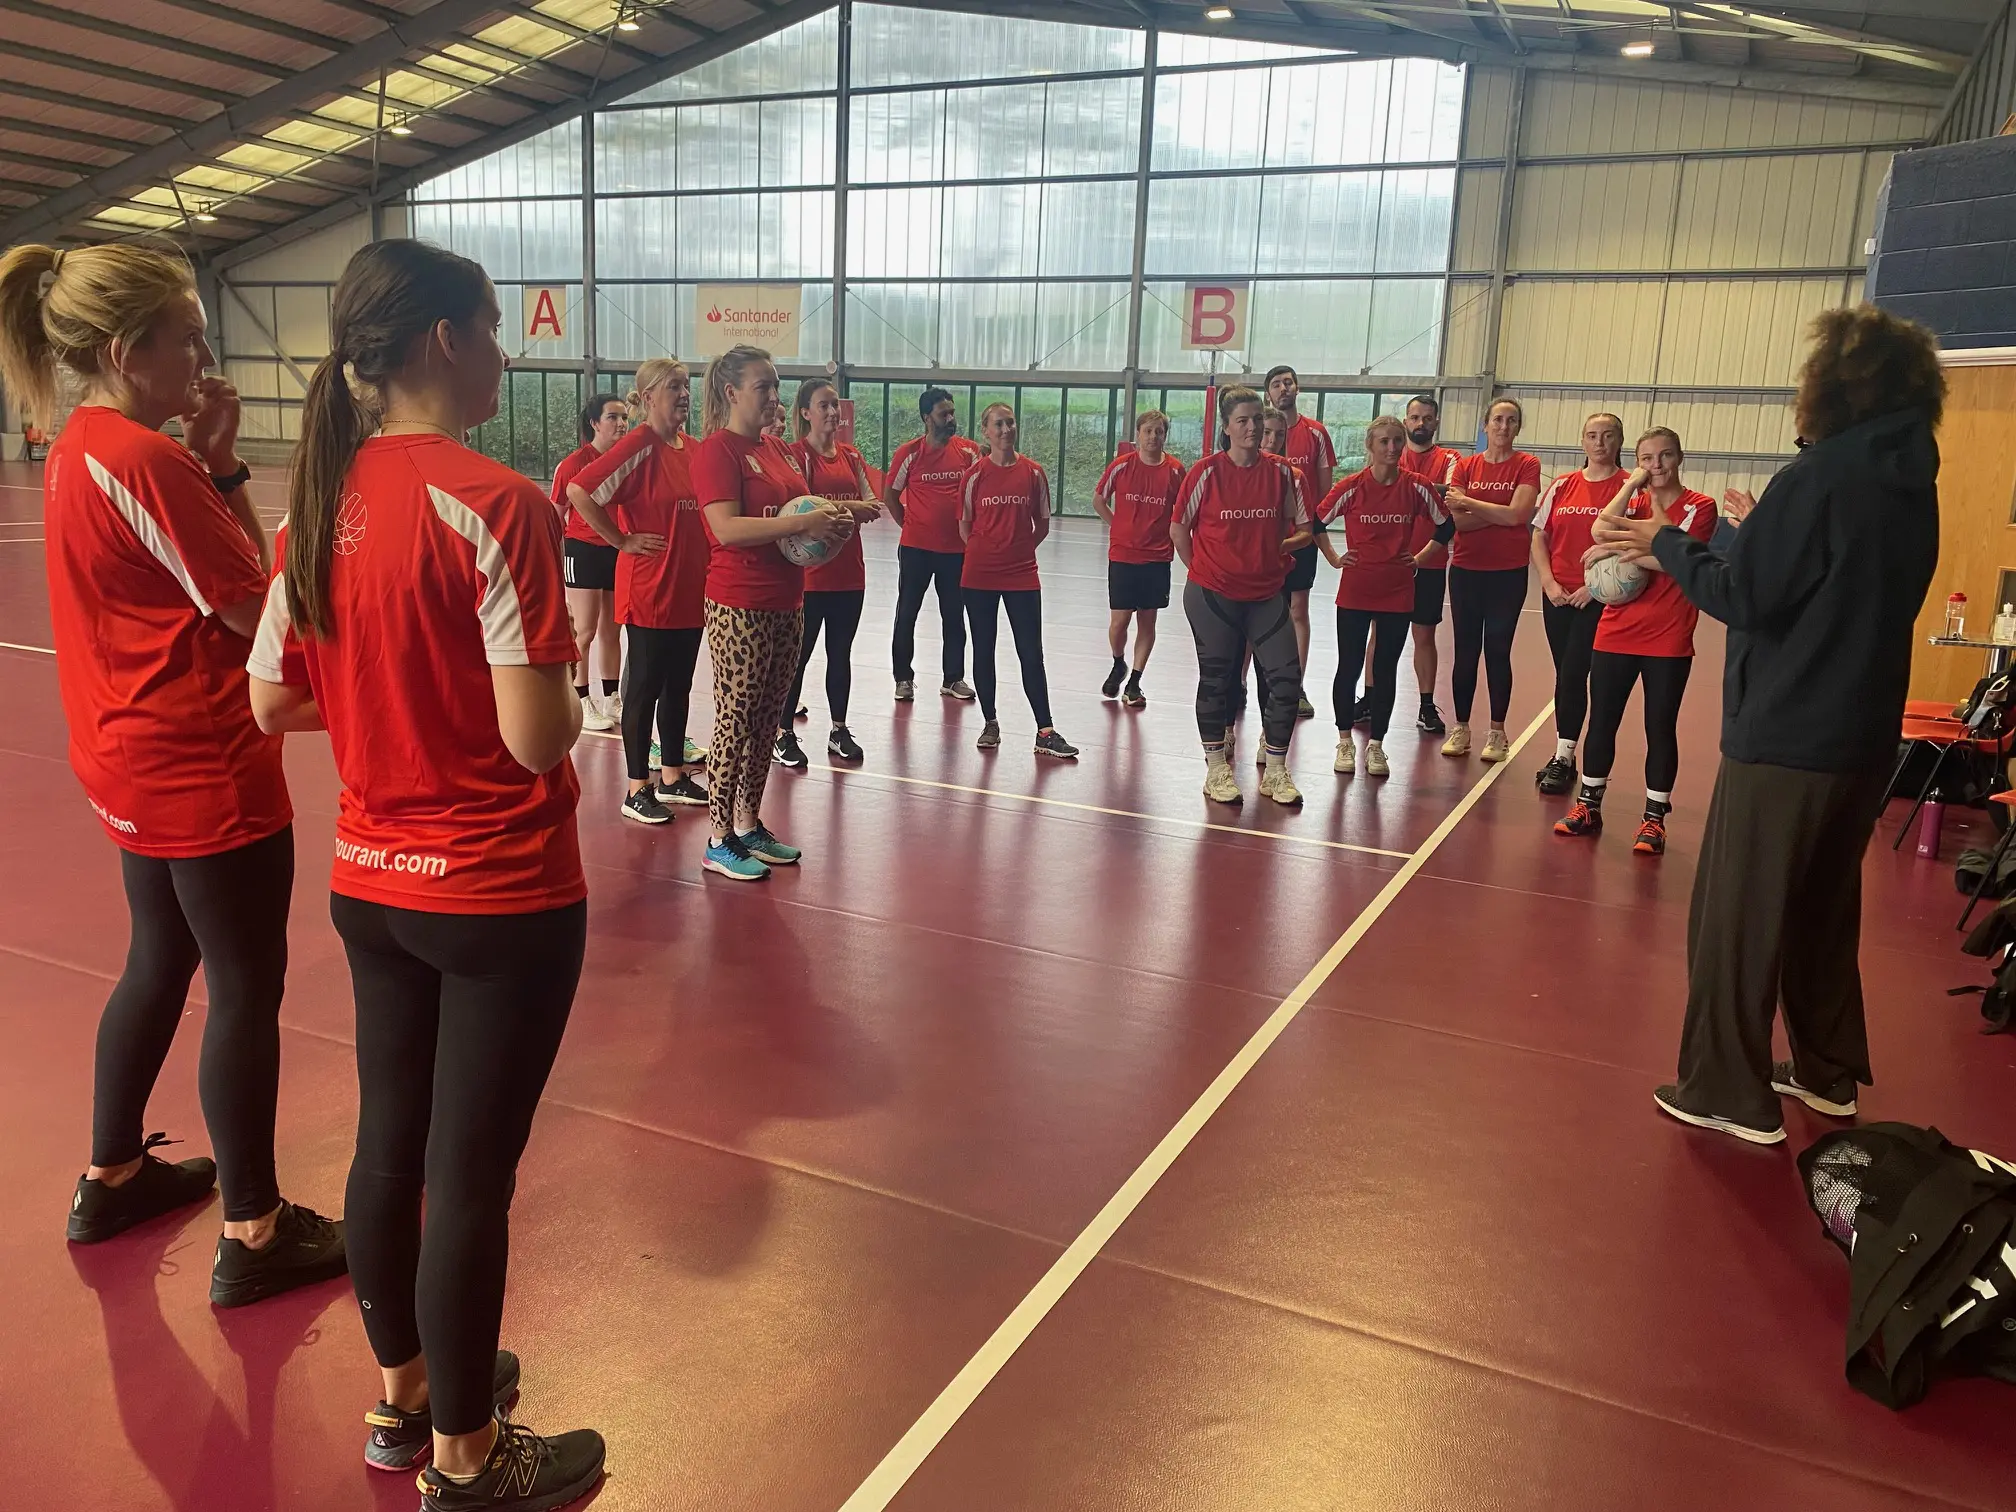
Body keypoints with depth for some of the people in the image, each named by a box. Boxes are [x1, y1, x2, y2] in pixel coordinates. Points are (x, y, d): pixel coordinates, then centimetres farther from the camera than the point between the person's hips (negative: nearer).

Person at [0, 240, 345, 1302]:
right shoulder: (143, 458, -20)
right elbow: (256, 607, -17)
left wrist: (211, 469, -1)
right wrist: (226, 469, -9)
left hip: (139, 763, 10)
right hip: (207, 773, -10)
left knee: (159, 966, 22)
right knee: (248, 992, 1)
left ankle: (112, 1176, 39)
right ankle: (252, 1236, 13)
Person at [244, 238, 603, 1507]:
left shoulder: (322, 498, 1)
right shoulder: (496, 505, -20)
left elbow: (273, 702, 7)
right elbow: (538, 741, -23)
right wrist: (564, 679, -3)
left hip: (370, 880, 7)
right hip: (501, 895, -7)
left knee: (390, 1141, 19)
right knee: (471, 1173, 7)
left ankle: (405, 1393, 40)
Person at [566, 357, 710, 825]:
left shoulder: (692, 449, 9)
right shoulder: (639, 445, -14)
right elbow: (578, 492, -21)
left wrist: (706, 572, 13)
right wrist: (622, 541, -14)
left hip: (691, 590, 7)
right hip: (649, 592, -7)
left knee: (679, 687, 15)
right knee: (644, 688, 1)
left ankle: (672, 777, 28)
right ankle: (637, 790, 11)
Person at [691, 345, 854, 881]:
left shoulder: (777, 449, 15)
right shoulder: (718, 450, -10)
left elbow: (795, 511, 25)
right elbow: (726, 528, -21)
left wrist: (830, 519, 3)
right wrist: (802, 523, -24)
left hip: (786, 604, 8)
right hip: (739, 608, -8)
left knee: (767, 721, 13)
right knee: (735, 721, -2)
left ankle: (749, 825, 25)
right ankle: (719, 842, 8)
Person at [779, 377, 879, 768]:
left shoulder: (850, 454, 12)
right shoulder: (796, 454, -7)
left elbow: (870, 502, 9)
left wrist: (869, 509, -13)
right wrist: (848, 507, -21)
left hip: (849, 572, 6)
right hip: (809, 574, -6)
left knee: (841, 654, 13)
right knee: (798, 655, 1)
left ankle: (839, 731, 23)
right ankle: (785, 734, 10)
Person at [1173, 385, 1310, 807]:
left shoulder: (1280, 472, 1)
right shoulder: (1207, 472, -6)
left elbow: (1297, 529, 13)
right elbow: (1178, 528, 1)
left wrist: (1277, 549, 0)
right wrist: (1200, 570, 2)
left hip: (1266, 594, 2)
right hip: (1212, 594, -2)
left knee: (1286, 677, -3)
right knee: (1216, 678, 6)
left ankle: (1274, 769, 10)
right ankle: (1216, 768, 19)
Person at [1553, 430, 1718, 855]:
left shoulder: (1700, 507, -3)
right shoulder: (1631, 500, 9)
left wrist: (1616, 549, -15)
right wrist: (1633, 483, -10)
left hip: (1668, 641, -4)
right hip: (1615, 634, 4)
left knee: (1660, 728, 3)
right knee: (1601, 721, 9)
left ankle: (1654, 818, 13)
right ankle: (1588, 806, 22)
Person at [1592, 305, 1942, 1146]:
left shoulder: (1820, 477, -16)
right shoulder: (1910, 485, 9)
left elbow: (1745, 598, -16)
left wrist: (1668, 544, -3)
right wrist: (1761, 538, 18)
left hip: (1785, 736, -8)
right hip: (1864, 733, 8)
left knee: (1737, 916, 1)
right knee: (1824, 907, 20)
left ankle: (1730, 1095, 7)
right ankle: (1828, 1073, 31)